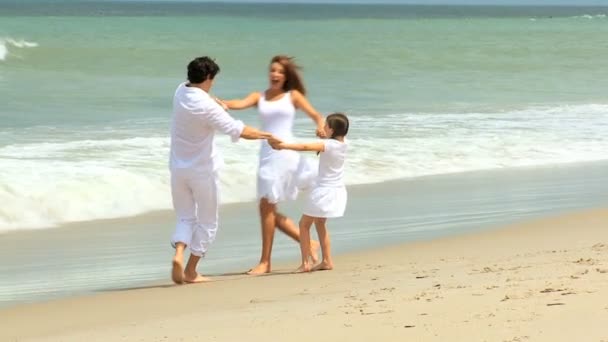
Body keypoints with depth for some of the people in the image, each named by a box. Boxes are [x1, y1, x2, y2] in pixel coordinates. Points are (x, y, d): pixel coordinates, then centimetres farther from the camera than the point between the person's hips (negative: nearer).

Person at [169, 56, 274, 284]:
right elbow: (238, 130, -19)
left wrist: (217, 103, 37)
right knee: (207, 222, 11)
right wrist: (264, 135, -4)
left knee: (185, 218, 16)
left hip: (178, 168, 6)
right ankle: (191, 272, 11)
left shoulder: (180, 92, -2)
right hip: (203, 170, -6)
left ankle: (179, 253, -12)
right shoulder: (207, 107, -22)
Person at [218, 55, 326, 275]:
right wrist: (221, 103, -26)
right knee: (270, 210, 6)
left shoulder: (293, 96, 8)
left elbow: (316, 116, 9)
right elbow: (240, 104, -5)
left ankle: (265, 261, -5)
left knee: (267, 206, -11)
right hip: (267, 154, 5)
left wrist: (321, 127, -14)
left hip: (285, 153, -5)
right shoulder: (259, 97, 14)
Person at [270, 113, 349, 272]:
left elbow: (304, 147, -23)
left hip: (324, 191, -8)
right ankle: (327, 260, 22)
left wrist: (282, 145, -18)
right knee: (320, 223, 24)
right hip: (338, 191, 8)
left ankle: (306, 263, -3)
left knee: (304, 224, 3)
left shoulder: (329, 145, -19)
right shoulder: (342, 144, 4)